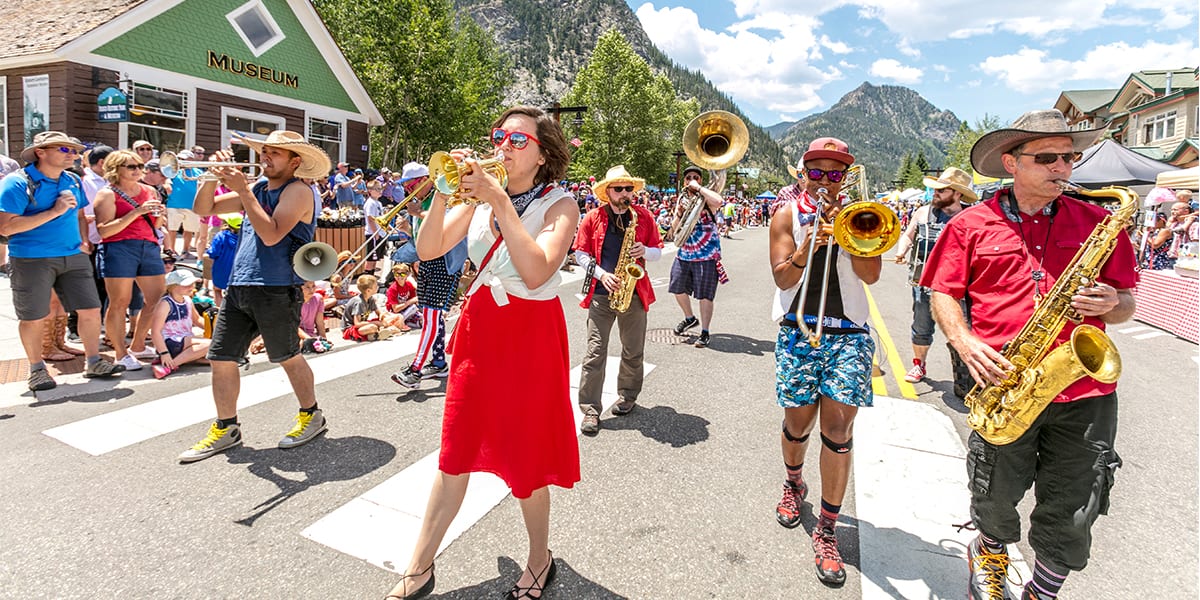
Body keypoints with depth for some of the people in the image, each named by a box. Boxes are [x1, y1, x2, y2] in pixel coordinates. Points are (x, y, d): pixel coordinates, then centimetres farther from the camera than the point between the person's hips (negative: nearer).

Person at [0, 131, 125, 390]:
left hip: (73, 257, 5)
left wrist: (84, 241, 6)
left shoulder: (73, 181, 9)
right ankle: (37, 369, 23)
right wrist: (54, 212, -21)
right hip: (31, 260, -5)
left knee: (90, 309, 3)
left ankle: (94, 363, 17)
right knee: (32, 318, 6)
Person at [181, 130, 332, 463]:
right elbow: (203, 209, 18)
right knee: (221, 359, 7)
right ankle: (225, 429, 21)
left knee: (288, 357, 5)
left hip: (276, 289, -7)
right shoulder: (256, 188, 16)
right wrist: (213, 176, 2)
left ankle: (311, 416, 24)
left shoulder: (297, 191, -7)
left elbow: (271, 235, -20)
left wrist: (243, 191, -17)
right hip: (238, 287, 8)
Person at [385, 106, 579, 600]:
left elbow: (536, 271, -25)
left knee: (525, 457, 6)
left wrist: (500, 202, -27)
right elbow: (428, 249, -4)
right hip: (479, 327, 4)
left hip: (530, 334, -4)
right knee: (455, 453, 10)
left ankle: (539, 560, 30)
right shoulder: (480, 196, 6)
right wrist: (444, 191, -16)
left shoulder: (559, 204, -8)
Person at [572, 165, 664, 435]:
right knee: (595, 351, -3)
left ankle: (627, 395, 32)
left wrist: (644, 252, -12)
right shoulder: (593, 217, 2)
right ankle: (590, 409, 3)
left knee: (633, 351, 12)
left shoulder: (644, 217, 5)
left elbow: (658, 251, 10)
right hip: (601, 293, -1)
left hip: (634, 293, 2)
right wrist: (601, 273, -12)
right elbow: (580, 253, 3)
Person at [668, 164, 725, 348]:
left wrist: (698, 188, -20)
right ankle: (690, 318, 40)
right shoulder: (682, 198, 11)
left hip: (706, 254, -7)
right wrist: (679, 213, -8)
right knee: (678, 289, 15)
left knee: (705, 295, -4)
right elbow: (674, 229, 11)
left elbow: (718, 201, -31)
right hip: (684, 253, 7)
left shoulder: (705, 197, -5)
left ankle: (704, 333, 7)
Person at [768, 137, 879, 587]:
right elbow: (782, 279, -5)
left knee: (838, 427, -6)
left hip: (847, 334, 0)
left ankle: (827, 529, 5)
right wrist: (806, 249, -22)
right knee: (798, 422, 8)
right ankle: (794, 484, 40)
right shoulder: (787, 215, 5)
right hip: (797, 331, 0)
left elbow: (871, 274, -5)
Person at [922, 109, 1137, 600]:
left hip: (1086, 393, 2)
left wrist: (1111, 305, -10)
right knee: (996, 499, 14)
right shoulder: (972, 225, 2)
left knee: (1071, 517, 10)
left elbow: (1126, 303, 13)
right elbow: (942, 293, 3)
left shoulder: (1097, 224, 8)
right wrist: (966, 343, -12)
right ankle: (990, 554, 47)